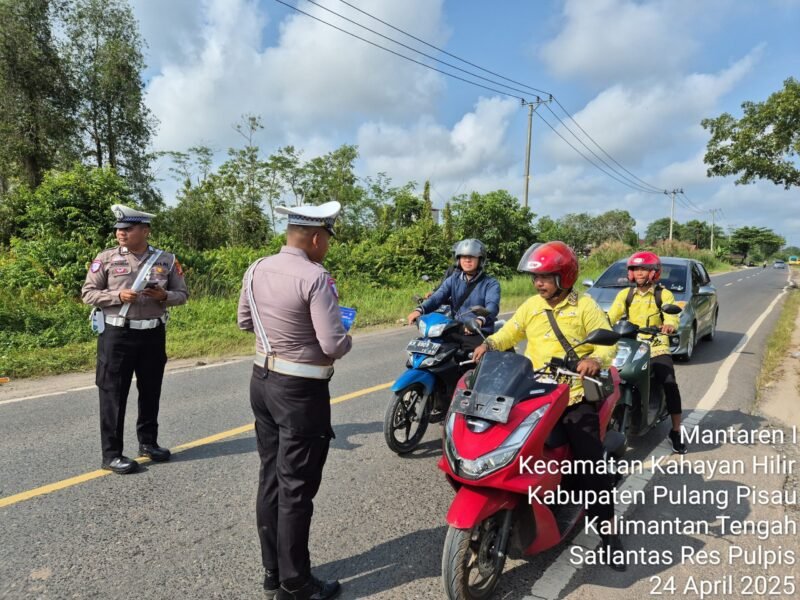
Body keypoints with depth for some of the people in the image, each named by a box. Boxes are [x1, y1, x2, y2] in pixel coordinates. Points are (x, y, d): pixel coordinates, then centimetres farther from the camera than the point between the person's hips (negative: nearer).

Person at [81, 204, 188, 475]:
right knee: (113, 394, 2)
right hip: (117, 334, -2)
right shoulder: (106, 258, -2)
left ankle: (148, 442, 30)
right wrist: (118, 296, -16)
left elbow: (182, 294, 7)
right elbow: (88, 293, 0)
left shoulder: (166, 260, 3)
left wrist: (164, 296, -15)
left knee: (150, 391, 13)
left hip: (153, 334, 2)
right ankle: (112, 454, 12)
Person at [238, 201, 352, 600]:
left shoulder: (256, 270, 3)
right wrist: (347, 338, -3)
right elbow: (333, 345, -24)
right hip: (301, 391, -8)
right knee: (296, 488, 5)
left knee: (270, 479, 17)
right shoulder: (315, 278, -21)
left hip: (263, 381, 8)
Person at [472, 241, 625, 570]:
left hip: (575, 395, -3)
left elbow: (608, 341, -6)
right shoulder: (531, 306, 11)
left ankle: (608, 531, 12)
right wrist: (489, 344, -9)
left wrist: (596, 359, -27)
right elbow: (509, 332, 12)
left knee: (591, 465, -4)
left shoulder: (584, 306, -1)